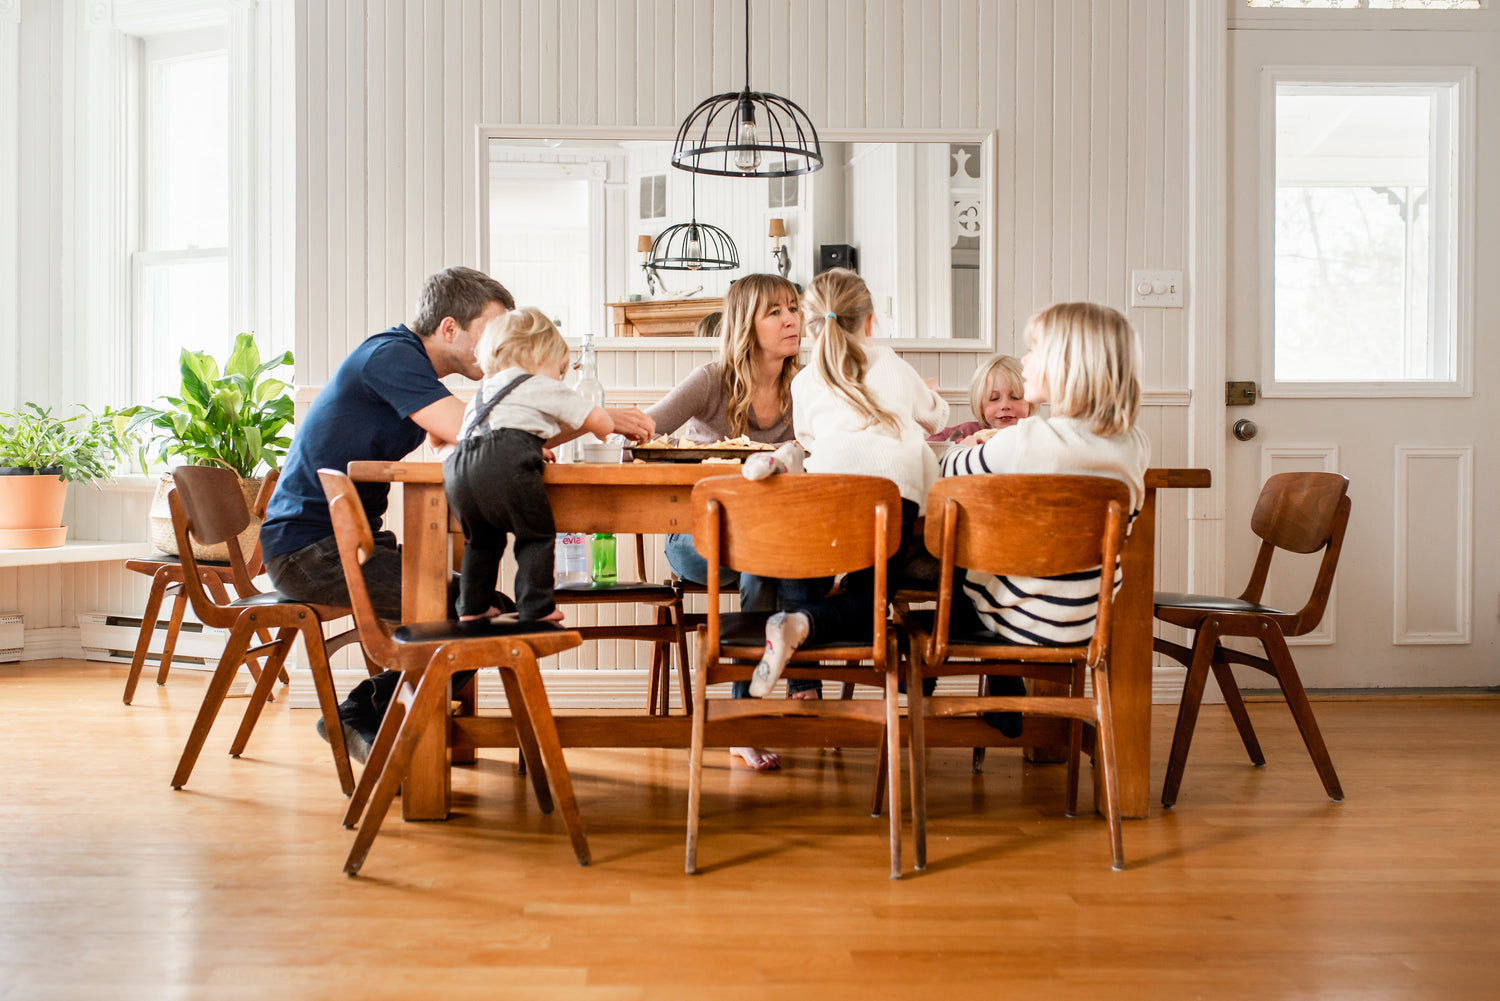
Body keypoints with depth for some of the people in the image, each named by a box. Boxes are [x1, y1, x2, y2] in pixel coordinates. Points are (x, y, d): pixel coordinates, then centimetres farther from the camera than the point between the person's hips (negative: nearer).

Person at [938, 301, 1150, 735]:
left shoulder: (1026, 441, -24)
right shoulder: (1136, 446, -7)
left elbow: (952, 468, -6)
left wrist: (974, 445, 18)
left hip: (1025, 620, -5)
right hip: (1093, 622, 6)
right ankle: (1004, 710, 40)